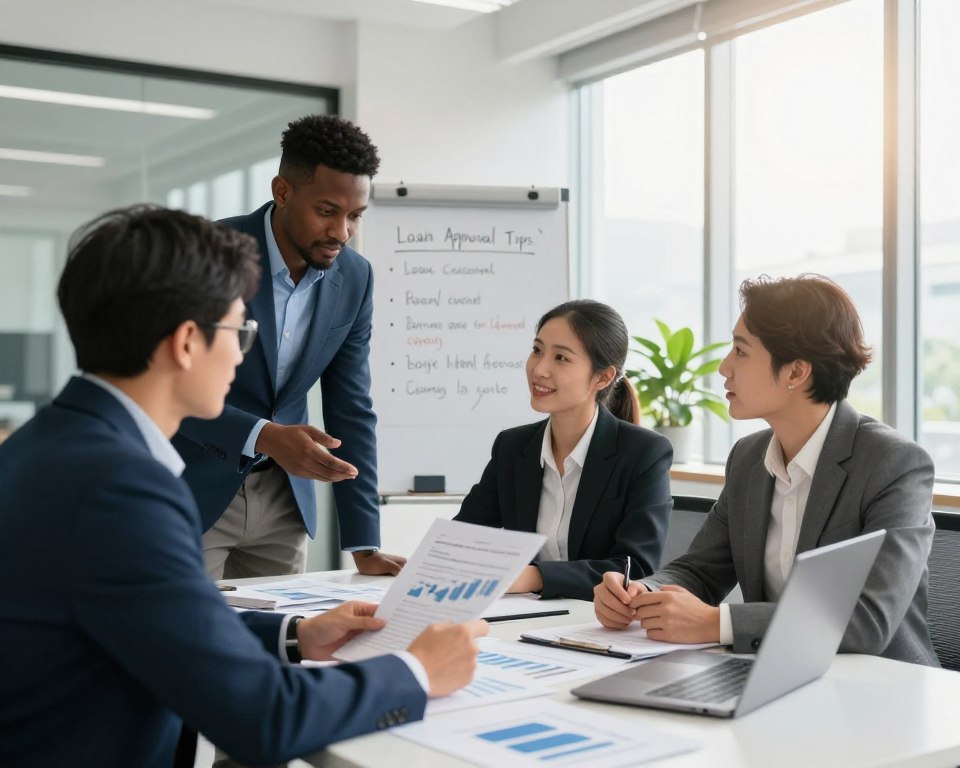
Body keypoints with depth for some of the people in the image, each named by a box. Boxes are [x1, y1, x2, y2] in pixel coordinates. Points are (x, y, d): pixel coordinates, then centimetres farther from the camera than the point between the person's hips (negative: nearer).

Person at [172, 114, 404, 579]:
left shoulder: (355, 278, -3)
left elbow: (350, 410, -1)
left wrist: (365, 547, -4)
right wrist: (263, 436, -34)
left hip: (282, 499, 5)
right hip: (192, 491, -4)